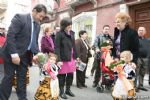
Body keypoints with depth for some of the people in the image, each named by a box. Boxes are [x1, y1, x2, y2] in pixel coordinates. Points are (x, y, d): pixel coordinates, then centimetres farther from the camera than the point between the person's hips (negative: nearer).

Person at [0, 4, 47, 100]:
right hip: (12, 54, -6)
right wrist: (14, 54, -24)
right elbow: (10, 36, -19)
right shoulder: (19, 18, -13)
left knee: (22, 78, 10)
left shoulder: (38, 25, 10)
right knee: (9, 77, 1)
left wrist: (37, 54, -3)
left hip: (25, 55, 6)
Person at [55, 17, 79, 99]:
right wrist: (58, 60, -20)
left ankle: (68, 90, 32)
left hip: (71, 58, 7)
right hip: (63, 58, -6)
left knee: (71, 75, 13)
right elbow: (57, 48, -14)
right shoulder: (59, 34, -11)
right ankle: (61, 92, 22)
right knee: (62, 75, 5)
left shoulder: (72, 33, 10)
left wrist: (76, 56, 17)